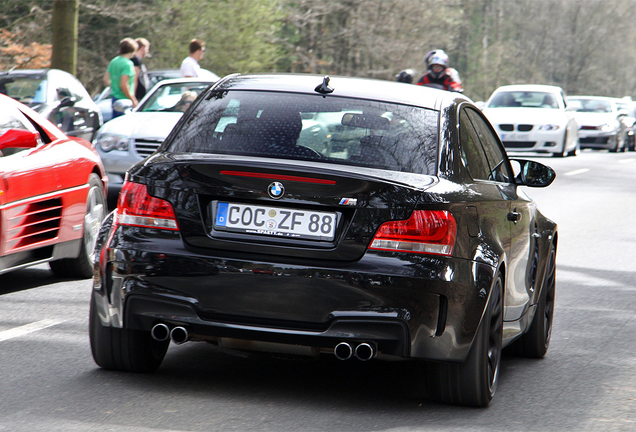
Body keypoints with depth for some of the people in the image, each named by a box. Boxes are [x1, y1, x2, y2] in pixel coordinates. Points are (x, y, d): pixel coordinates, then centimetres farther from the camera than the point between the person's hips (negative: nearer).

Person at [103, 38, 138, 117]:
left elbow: (106, 80, 14)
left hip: (115, 99, 9)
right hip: (124, 100, -9)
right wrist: (133, 101, -16)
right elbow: (124, 85, -23)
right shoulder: (128, 64, -16)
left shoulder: (114, 61, 10)